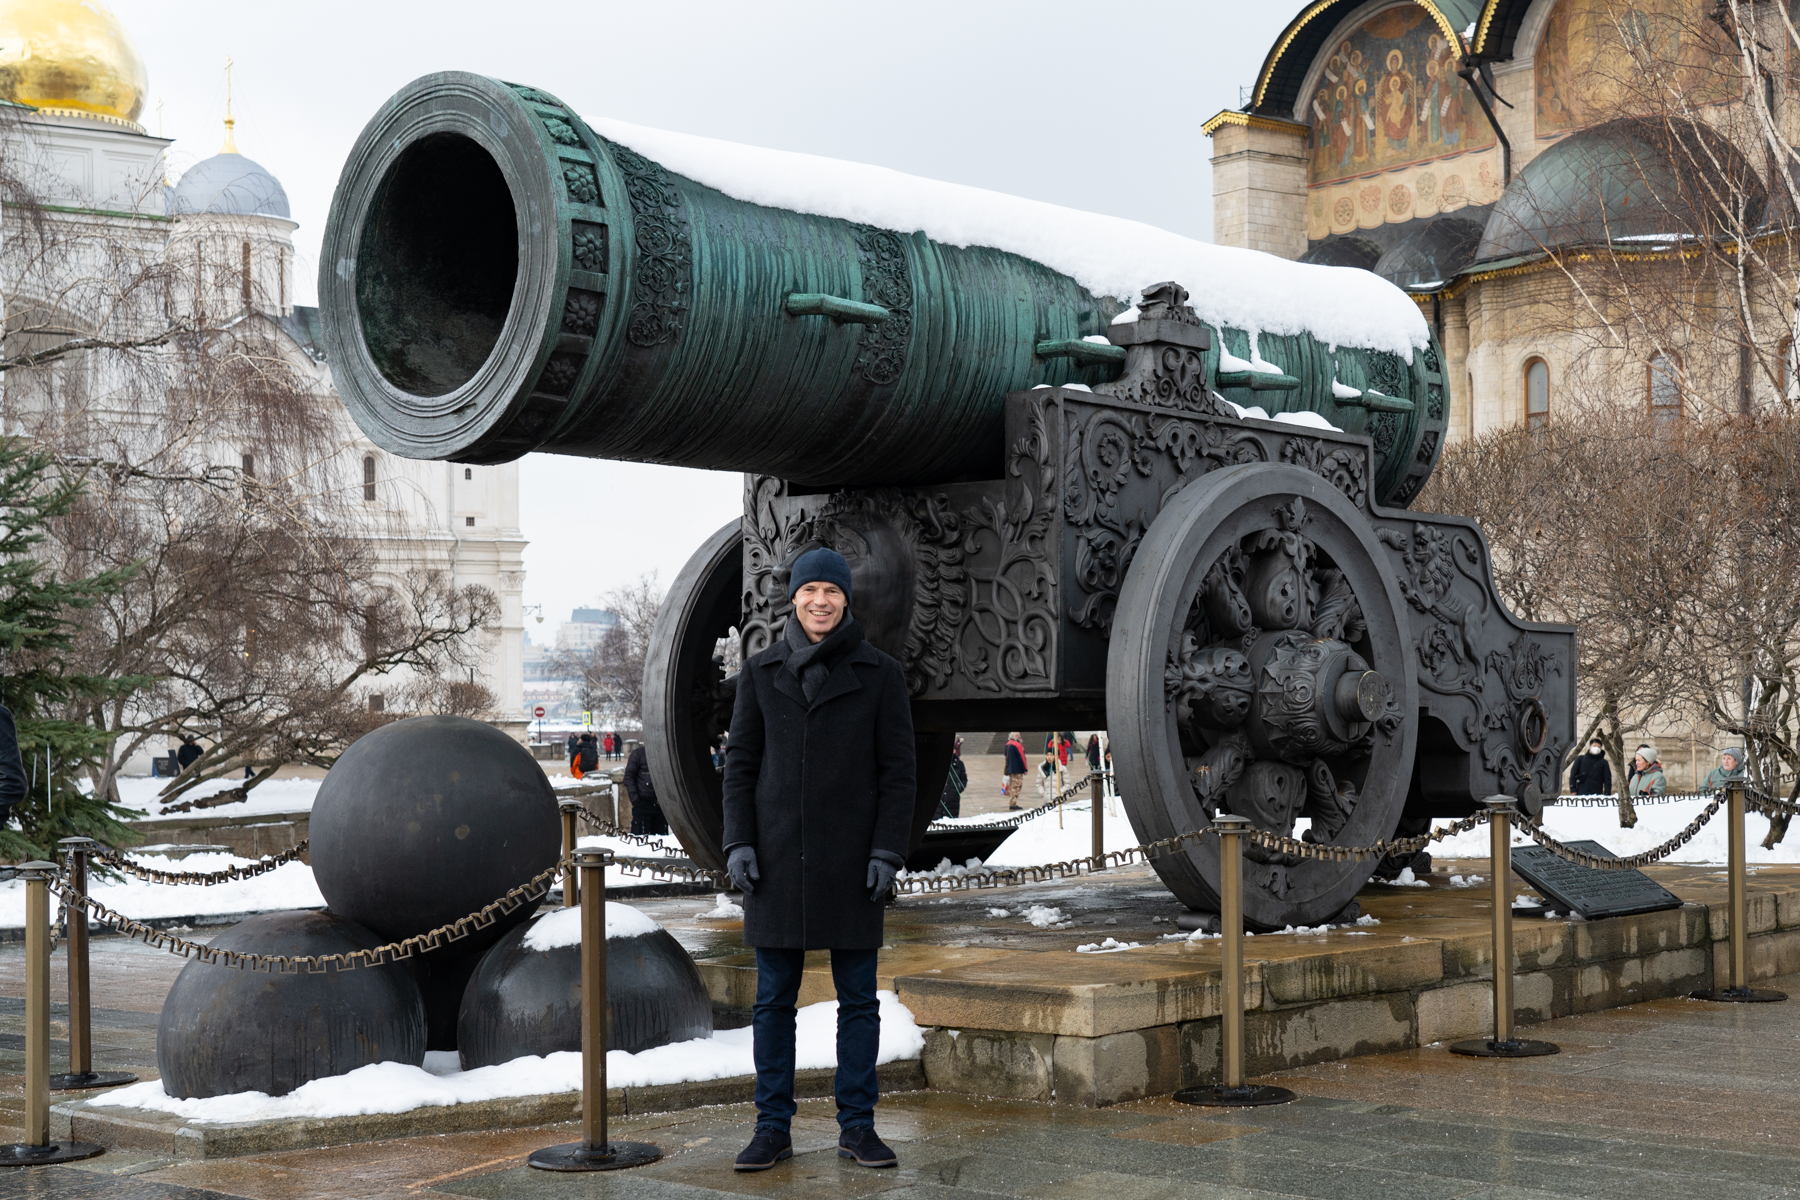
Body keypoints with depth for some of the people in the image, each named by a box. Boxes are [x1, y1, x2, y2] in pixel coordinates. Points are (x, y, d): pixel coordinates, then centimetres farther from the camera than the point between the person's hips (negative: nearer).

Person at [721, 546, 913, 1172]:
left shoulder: (880, 673, 0)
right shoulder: (761, 672, 5)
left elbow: (898, 769, -1)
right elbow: (740, 762, 5)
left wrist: (888, 852, -9)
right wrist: (738, 843, -5)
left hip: (851, 859, -1)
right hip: (778, 856, 1)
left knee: (858, 997, 5)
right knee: (773, 997, 5)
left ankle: (857, 1126, 14)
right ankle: (773, 1128, 14)